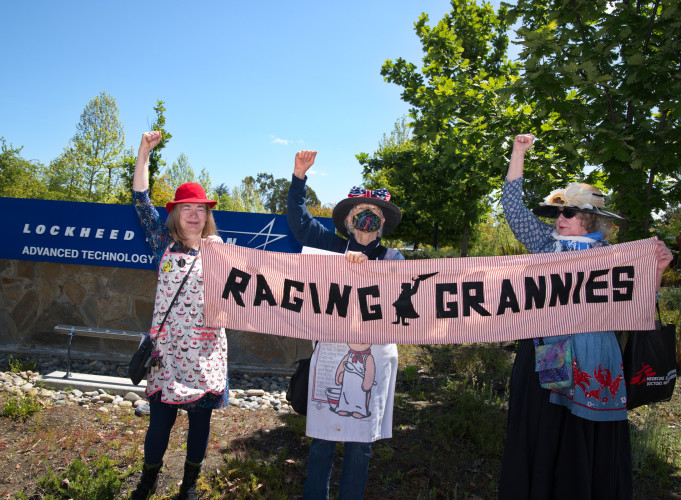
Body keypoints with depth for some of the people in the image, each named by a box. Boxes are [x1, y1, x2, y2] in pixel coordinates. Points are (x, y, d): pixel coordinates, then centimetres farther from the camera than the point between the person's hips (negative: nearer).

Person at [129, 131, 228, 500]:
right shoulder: (164, 245, 5)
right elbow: (141, 201, -2)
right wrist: (144, 152, -7)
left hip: (206, 350, 1)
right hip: (168, 346, 0)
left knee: (200, 418, 9)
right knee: (160, 419, 5)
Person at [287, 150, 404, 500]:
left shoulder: (391, 257, 10)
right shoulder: (333, 247, 10)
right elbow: (299, 220, 7)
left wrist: (364, 266, -17)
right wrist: (299, 177, -2)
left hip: (373, 356, 1)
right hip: (331, 351, 0)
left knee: (360, 440, 9)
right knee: (322, 435, 6)